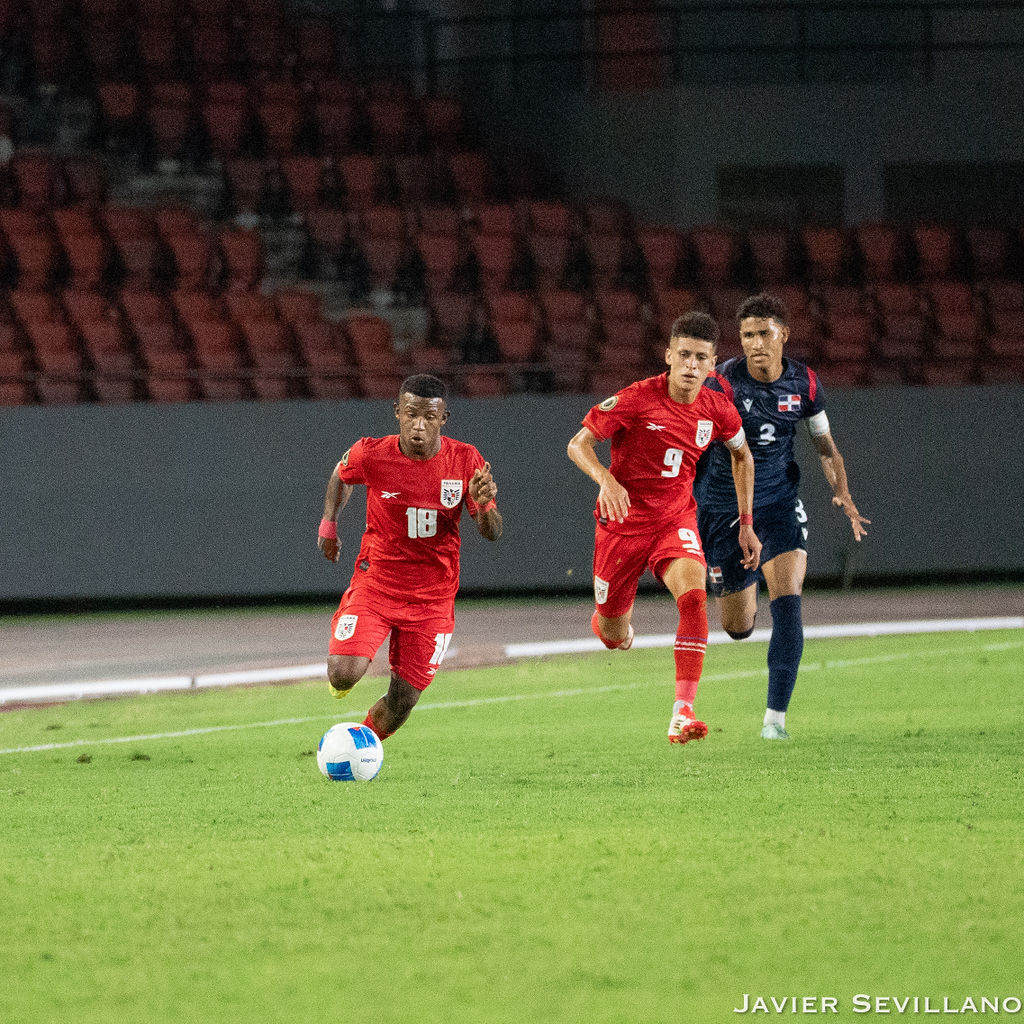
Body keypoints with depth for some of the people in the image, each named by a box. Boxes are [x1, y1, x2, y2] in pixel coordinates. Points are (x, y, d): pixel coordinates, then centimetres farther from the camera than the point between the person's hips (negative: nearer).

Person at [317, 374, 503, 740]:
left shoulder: (466, 461, -10)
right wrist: (329, 524, 11)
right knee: (344, 676, -21)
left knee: (402, 702, 1)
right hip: (375, 582, -1)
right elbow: (342, 474, 13)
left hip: (433, 597, 1)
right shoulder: (371, 455, -13)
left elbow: (492, 533, -6)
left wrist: (483, 504, -27)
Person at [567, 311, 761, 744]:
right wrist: (606, 480, -33)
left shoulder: (718, 410, -5)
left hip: (675, 520, 2)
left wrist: (745, 524, 12)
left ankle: (682, 713, -32)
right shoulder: (635, 400, -18)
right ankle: (605, 620, 50)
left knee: (694, 594, -29)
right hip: (624, 519, -2)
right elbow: (578, 444, -13)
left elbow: (742, 456, 15)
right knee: (615, 639, 7)